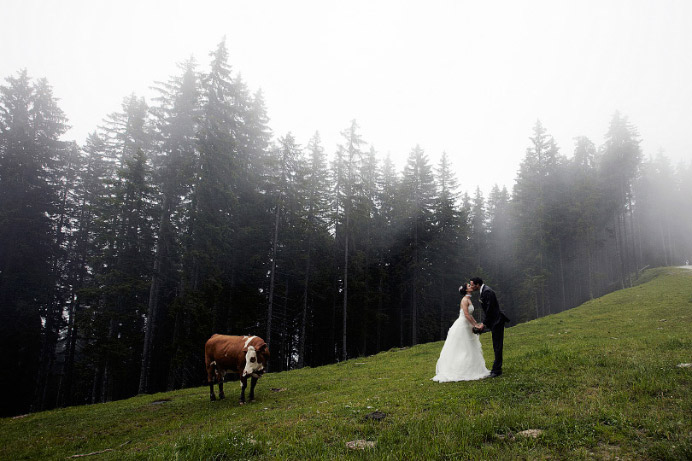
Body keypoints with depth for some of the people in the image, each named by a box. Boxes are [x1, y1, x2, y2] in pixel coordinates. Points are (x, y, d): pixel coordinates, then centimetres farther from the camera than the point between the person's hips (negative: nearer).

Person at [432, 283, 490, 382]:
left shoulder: (469, 300, 14)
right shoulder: (465, 300, -15)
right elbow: (466, 315, -22)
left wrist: (477, 324, 13)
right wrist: (475, 325, -17)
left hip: (466, 327, 10)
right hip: (461, 326, -10)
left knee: (469, 350, 12)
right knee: (461, 350, -5)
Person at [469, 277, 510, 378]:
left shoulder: (487, 291, -20)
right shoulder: (482, 291, 11)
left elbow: (489, 309, -21)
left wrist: (483, 324, -15)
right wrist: (482, 322, 10)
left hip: (497, 321, -10)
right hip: (494, 321, 10)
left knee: (497, 346, -5)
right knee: (496, 346, 15)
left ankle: (497, 370, 0)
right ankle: (496, 368, 22)